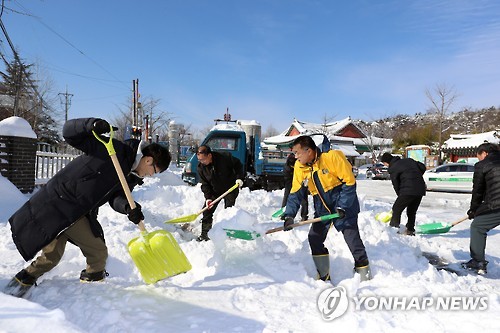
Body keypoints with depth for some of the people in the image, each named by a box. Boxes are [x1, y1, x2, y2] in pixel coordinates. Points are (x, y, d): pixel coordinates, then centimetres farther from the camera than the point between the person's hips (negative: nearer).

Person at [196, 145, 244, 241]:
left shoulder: (225, 157, -26)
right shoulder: (201, 167, -14)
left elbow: (238, 165, -9)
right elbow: (205, 184, -8)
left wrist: (239, 178, -17)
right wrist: (208, 198, -18)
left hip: (230, 189, -4)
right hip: (215, 191, 4)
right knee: (207, 211, 0)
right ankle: (205, 234, 11)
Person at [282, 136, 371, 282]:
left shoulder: (332, 157, -22)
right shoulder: (299, 167, -4)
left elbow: (349, 182, -18)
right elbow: (296, 193, -2)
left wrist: (342, 206, -22)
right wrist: (289, 215, -14)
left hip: (344, 205, -6)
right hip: (323, 208, 6)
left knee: (353, 239, -7)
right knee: (314, 238, 1)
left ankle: (365, 276, 11)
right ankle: (324, 277, 16)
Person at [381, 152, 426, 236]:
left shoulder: (393, 169, -2)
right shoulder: (409, 160, 17)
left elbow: (396, 185, 1)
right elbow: (423, 167, 18)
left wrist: (400, 195, 14)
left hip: (409, 191, -7)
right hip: (421, 189, 7)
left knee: (396, 209, 2)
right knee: (412, 211, 19)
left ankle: (393, 228, -3)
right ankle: (410, 230, 24)